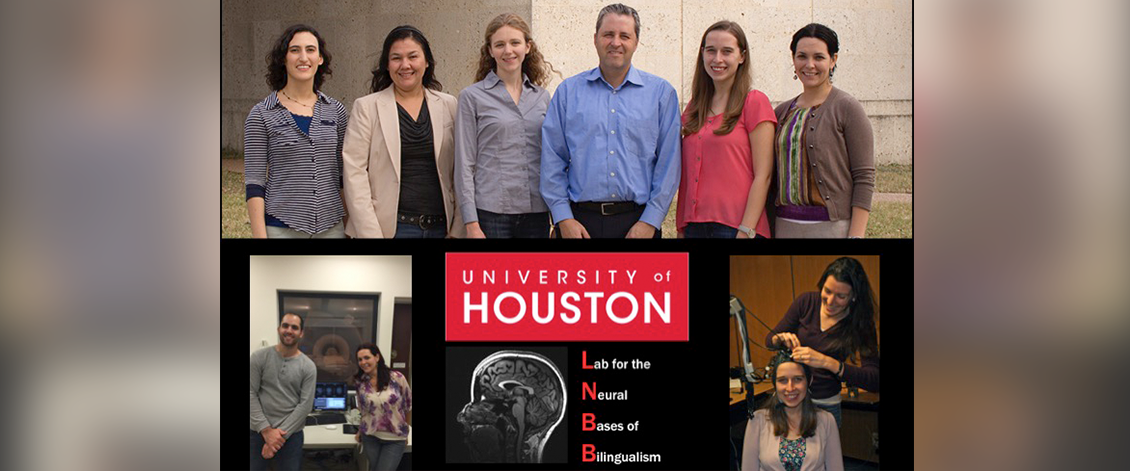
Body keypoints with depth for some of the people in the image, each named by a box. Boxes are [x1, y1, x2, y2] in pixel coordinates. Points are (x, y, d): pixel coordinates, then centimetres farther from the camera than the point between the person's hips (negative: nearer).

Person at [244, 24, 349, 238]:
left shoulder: (335, 111, 8)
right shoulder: (261, 115, -1)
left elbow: (345, 176, 12)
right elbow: (254, 183, -4)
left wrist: (350, 228, 9)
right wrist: (259, 235, -10)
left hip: (330, 227, 3)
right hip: (281, 228, -3)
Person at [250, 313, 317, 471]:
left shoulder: (308, 366, -2)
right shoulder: (259, 357, -2)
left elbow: (305, 405, -7)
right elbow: (251, 395, -5)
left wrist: (281, 434, -14)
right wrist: (266, 430, -13)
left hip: (291, 434, 0)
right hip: (258, 431, 0)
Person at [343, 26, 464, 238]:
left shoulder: (448, 105, 9)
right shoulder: (366, 107, 2)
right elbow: (354, 173, -4)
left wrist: (458, 229, 1)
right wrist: (370, 233, -10)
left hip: (441, 227, 2)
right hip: (391, 227, -2)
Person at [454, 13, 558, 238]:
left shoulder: (542, 97, 11)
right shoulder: (472, 97, 1)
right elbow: (465, 163, -2)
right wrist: (471, 224, -9)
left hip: (537, 211, 3)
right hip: (491, 211, -3)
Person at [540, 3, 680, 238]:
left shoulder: (661, 92, 4)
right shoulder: (568, 91, 7)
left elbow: (668, 162, 0)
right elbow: (552, 159, 4)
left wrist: (650, 221, -7)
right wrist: (563, 217, -4)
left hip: (638, 221, 0)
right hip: (580, 220, 1)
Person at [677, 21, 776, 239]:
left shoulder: (755, 102, -3)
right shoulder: (694, 107, 12)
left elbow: (763, 175, -9)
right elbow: (687, 174, 13)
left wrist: (746, 231, -15)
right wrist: (681, 226, 7)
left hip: (735, 226, -5)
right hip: (694, 225, 5)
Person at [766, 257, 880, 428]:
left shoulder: (860, 324, -15)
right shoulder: (807, 301, -8)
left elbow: (875, 381, -26)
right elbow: (769, 339, 1)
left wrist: (826, 362, -38)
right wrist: (780, 339, -24)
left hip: (825, 405, -2)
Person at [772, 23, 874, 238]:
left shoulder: (847, 108, -3)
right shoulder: (782, 111, 13)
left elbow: (864, 178, -7)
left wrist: (856, 235, -14)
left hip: (832, 226, -5)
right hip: (785, 226, 5)